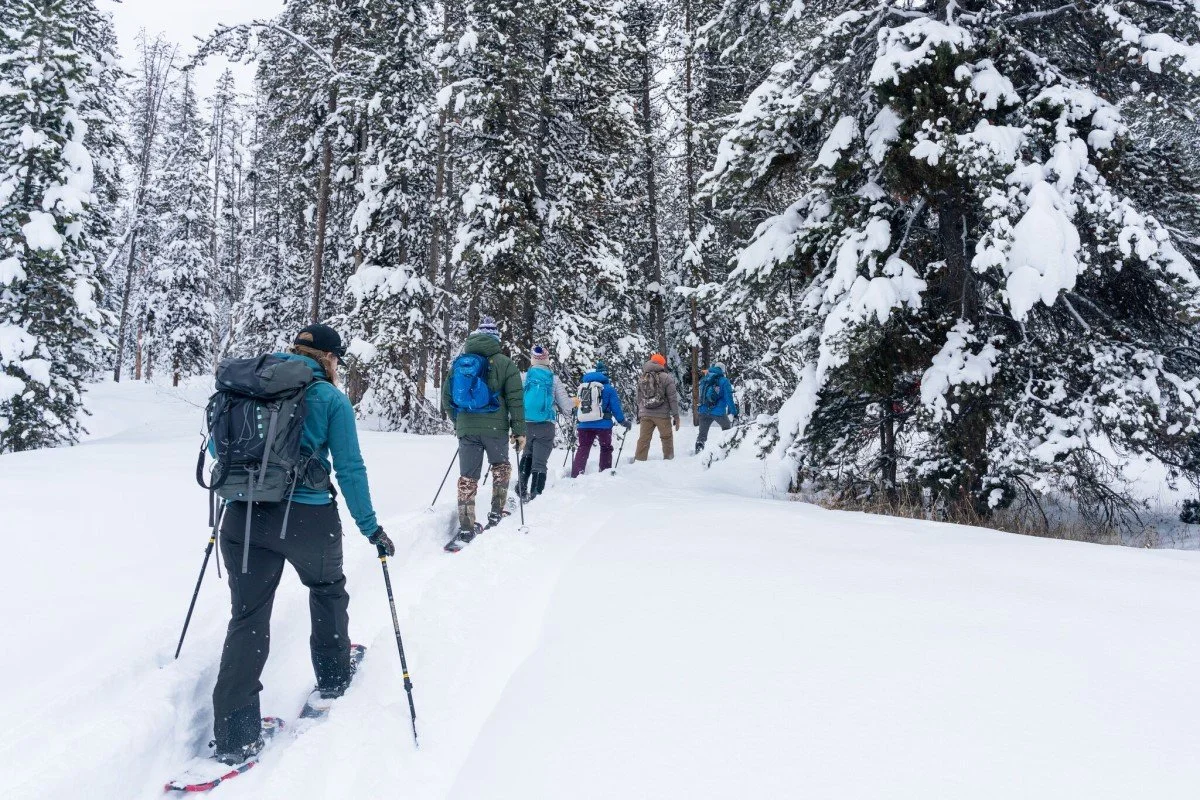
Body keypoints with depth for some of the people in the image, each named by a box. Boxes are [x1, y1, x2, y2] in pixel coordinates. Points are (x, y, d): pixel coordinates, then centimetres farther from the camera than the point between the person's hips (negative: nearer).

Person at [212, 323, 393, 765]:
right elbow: (350, 468, -7)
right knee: (328, 589, 25)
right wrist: (370, 527, 1)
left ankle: (234, 735, 6)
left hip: (243, 516, 3)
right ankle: (332, 677, 40)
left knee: (248, 617, 8)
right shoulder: (331, 399, -5)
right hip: (308, 518, -3)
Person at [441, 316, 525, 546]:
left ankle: (466, 529, 3)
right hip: (495, 428, -2)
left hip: (466, 429, 2)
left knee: (467, 477, 7)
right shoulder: (504, 363, -3)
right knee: (501, 467, 23)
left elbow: (446, 397, 13)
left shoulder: (459, 362, 9)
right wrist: (519, 431, -1)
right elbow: (515, 399, -6)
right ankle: (496, 513, 22)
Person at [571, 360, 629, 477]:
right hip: (603, 424, -3)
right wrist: (623, 422, 9)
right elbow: (615, 407, -4)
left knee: (583, 448, 10)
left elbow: (578, 405, 17)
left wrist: (576, 423, 29)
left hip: (584, 424, 3)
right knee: (606, 448, 16)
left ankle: (576, 475, -1)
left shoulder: (582, 387, 11)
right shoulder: (608, 388, -4)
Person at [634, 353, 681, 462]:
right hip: (662, 415, -3)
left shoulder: (642, 379, 10)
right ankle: (668, 459, 19)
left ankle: (639, 460, 2)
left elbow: (639, 399, 14)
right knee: (667, 437, 13)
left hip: (645, 415, 3)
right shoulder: (666, 378, -4)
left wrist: (639, 415, 20)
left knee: (643, 439, 5)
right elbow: (672, 398, -5)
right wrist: (676, 416, -1)